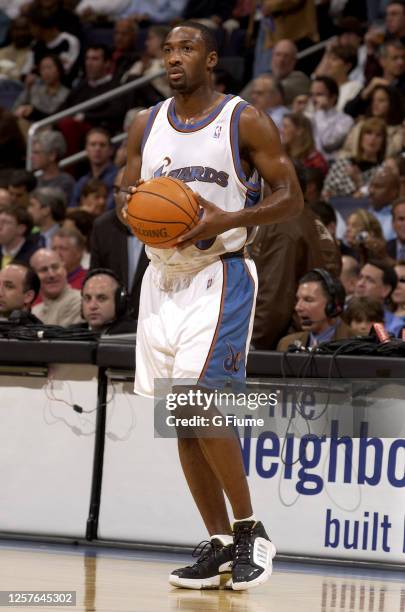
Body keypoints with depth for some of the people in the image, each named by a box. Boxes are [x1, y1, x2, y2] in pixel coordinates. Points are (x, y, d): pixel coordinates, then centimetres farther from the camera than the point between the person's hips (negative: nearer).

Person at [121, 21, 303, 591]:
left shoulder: (246, 122, -5)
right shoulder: (147, 125, 11)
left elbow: (291, 197, -5)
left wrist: (226, 220, -20)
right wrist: (132, 210, -8)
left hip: (220, 274, -6)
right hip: (162, 278, 6)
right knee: (181, 416, 5)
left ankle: (250, 530, -7)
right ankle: (220, 544, 12)